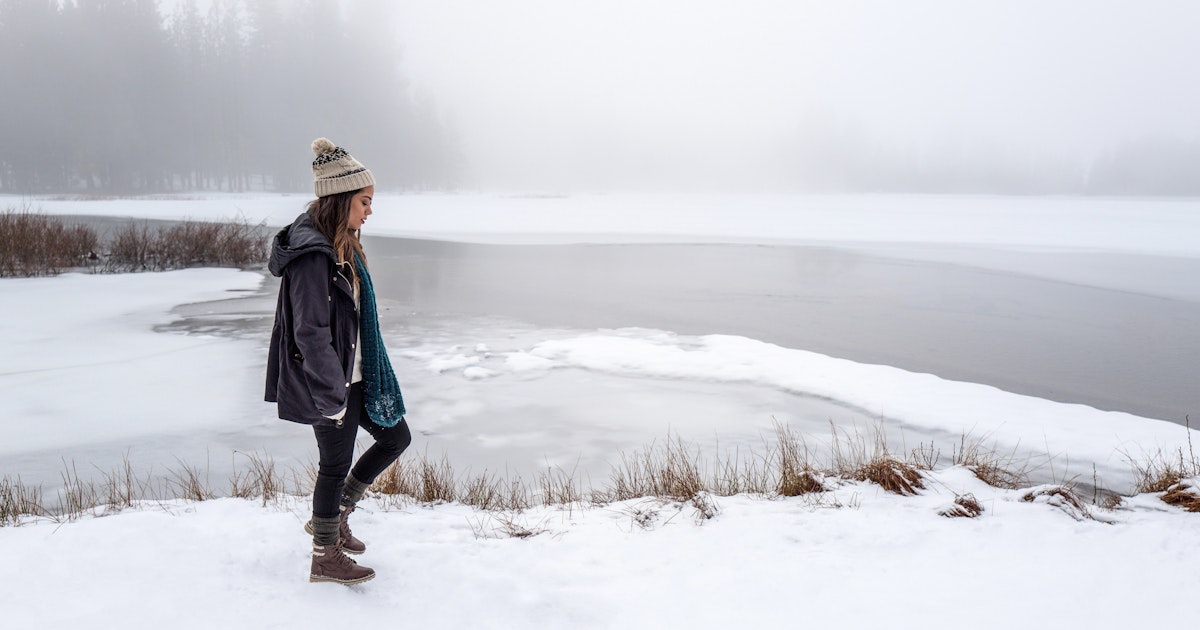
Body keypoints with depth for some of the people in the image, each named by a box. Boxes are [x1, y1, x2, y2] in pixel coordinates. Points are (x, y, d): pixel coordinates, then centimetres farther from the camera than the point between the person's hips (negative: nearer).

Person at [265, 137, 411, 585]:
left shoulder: (339, 245, 9)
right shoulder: (312, 255, -23)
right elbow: (311, 333, -25)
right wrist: (332, 397, -22)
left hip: (354, 375, 10)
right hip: (329, 383, -10)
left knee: (396, 437, 17)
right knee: (336, 465, 5)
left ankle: (333, 517, 31)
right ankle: (324, 559, 25)